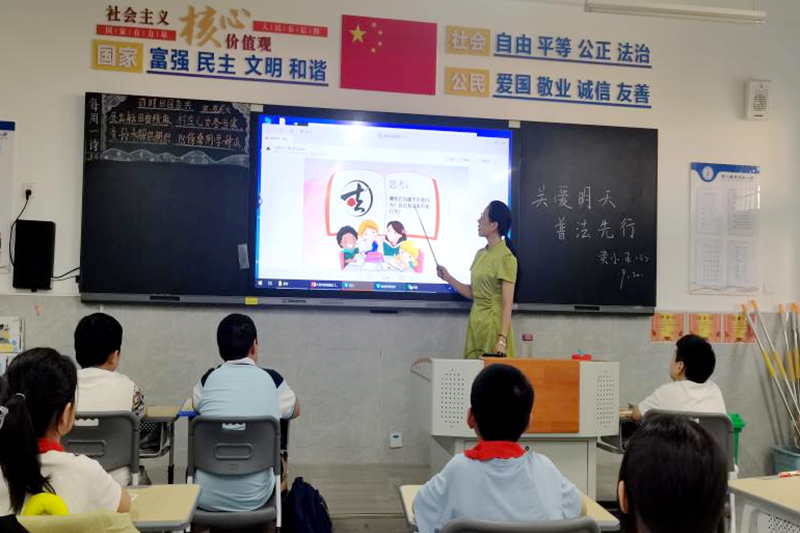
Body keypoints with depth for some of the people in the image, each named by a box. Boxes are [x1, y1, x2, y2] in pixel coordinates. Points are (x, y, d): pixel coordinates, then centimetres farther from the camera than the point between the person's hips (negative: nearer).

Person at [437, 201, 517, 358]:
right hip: (475, 321, 7)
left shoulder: (505, 257, -12)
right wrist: (448, 278, 8)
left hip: (494, 323, -7)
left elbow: (507, 303, -15)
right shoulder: (481, 254, 11)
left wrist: (502, 339, -21)